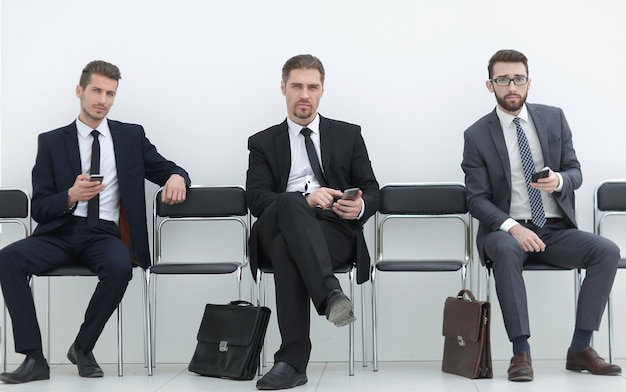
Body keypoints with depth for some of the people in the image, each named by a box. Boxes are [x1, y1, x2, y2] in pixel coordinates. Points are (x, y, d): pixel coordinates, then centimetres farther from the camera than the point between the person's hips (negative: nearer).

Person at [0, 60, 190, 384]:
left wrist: (177, 178, -13)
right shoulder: (52, 141, 9)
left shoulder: (132, 136, 12)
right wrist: (71, 195, -17)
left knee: (120, 267, -35)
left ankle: (83, 348, -11)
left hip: (104, 234, 0)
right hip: (60, 232, 1)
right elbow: (39, 209, 4)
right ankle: (34, 358, -23)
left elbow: (169, 170, 13)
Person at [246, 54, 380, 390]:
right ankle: (330, 294, -52)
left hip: (335, 230, 0)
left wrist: (361, 206, -11)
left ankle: (292, 361, -42)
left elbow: (371, 190, 17)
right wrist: (305, 200, -16)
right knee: (290, 203, -38)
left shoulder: (348, 135, 22)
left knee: (287, 248, -36)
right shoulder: (263, 142, 20)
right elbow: (256, 198, 4)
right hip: (277, 229, 0)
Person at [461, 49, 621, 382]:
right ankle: (521, 352, -31)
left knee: (608, 251, -23)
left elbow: (575, 172, 9)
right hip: (506, 230, -3)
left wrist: (559, 180, -17)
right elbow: (477, 199, -5)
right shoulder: (477, 135, -1)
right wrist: (512, 227, -23)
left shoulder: (554, 118, 7)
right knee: (506, 251, -38)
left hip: (556, 230, 3)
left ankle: (580, 348, -15)